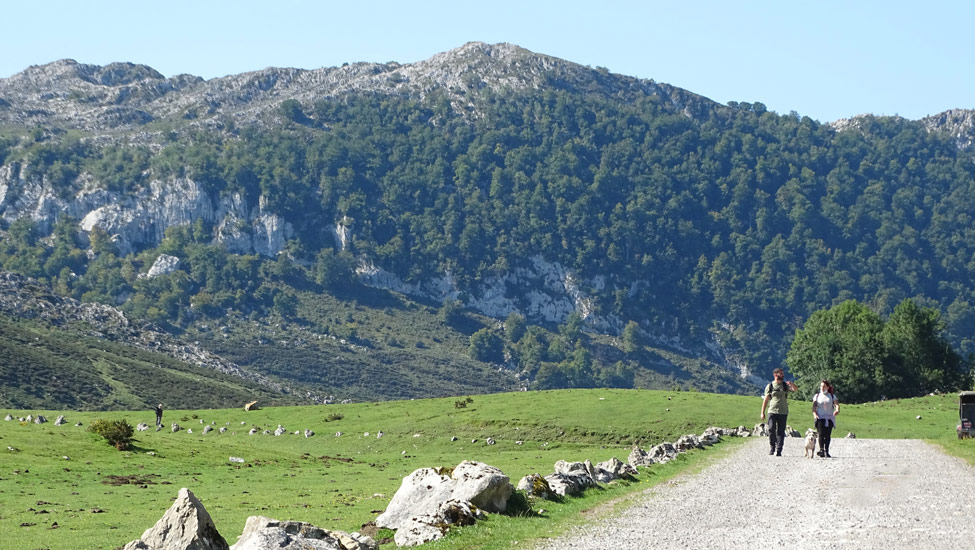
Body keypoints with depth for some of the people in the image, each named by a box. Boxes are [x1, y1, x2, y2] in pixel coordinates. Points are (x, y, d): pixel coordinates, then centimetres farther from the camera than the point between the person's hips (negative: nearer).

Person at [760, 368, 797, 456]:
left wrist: (791, 384, -24)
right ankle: (772, 448, 10)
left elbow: (796, 389, -2)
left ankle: (778, 450, -2)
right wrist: (762, 412, 4)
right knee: (771, 430, -7)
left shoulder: (785, 385, 11)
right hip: (772, 411, -1)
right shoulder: (770, 386, 7)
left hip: (783, 412, 1)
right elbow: (766, 400, 8)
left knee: (781, 431, -3)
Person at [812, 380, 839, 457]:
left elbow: (837, 404, 0)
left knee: (828, 435, -3)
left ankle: (826, 451, 1)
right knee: (821, 434, -16)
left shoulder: (832, 396, 12)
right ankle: (821, 449, -20)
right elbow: (814, 406, 5)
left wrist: (837, 410, -23)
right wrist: (814, 414, -13)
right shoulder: (817, 396, 13)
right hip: (820, 418, -1)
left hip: (829, 418, 1)